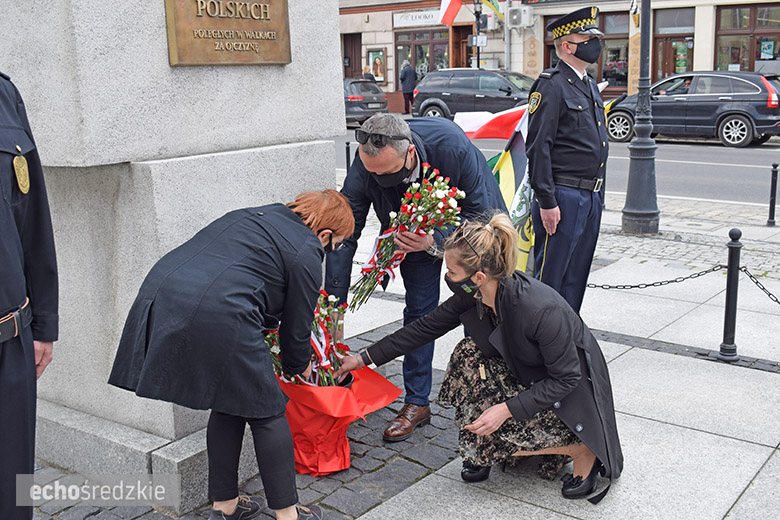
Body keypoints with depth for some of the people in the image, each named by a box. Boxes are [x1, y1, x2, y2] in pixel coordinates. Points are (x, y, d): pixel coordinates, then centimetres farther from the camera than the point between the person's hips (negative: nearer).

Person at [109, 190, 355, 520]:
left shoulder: (252, 216, 26)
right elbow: (296, 327, 9)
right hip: (218, 316, -8)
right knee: (266, 411, 8)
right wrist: (298, 366, 30)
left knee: (230, 402, 22)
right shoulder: (306, 254, 4)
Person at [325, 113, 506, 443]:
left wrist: (434, 242, -46)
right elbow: (344, 235, -24)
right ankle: (416, 403, 14)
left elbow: (478, 215, -28)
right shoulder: (365, 165, -33)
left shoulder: (453, 146, -42)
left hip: (469, 222, -1)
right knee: (419, 309, 0)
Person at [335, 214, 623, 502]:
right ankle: (482, 455, 1)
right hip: (525, 376, 7)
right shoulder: (473, 295, -15)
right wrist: (364, 358, -3)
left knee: (490, 433, -21)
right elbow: (426, 327, -5)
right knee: (470, 354, -16)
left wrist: (506, 409, -29)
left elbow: (566, 378, -26)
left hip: (574, 392, -7)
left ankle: (585, 451, -1)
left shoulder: (542, 310, -36)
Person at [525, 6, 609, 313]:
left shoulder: (589, 85, 17)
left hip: (590, 198, 9)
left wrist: (597, 195, 20)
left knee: (576, 277, 15)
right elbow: (538, 147, -16)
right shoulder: (552, 86, -11)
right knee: (550, 277, -2)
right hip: (564, 196, -9)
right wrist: (546, 202, -20)